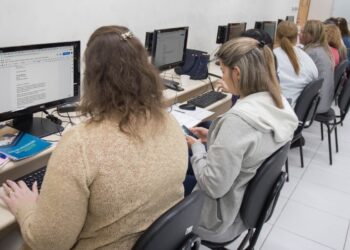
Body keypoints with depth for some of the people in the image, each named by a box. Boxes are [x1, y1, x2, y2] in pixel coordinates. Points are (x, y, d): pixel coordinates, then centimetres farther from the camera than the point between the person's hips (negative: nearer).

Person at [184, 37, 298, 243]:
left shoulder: (238, 119, -36)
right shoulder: (279, 104, -8)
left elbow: (213, 186, -28)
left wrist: (197, 147, -13)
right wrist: (213, 137, 3)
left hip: (223, 217, -8)